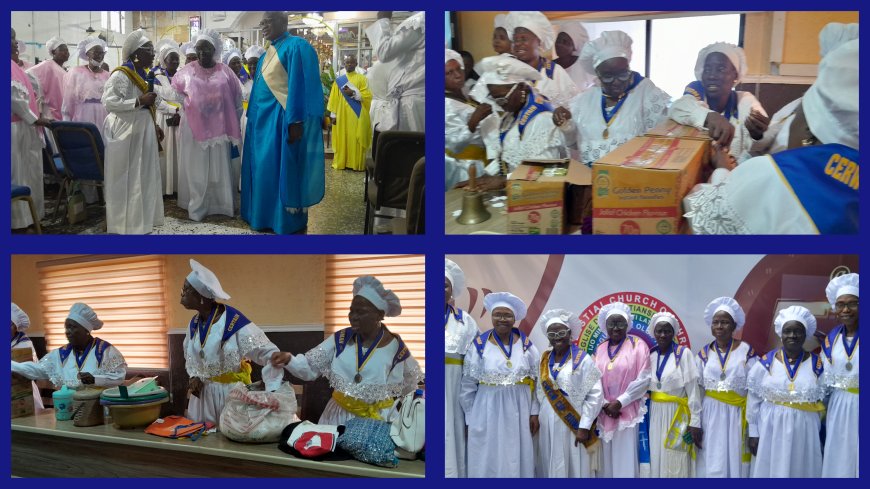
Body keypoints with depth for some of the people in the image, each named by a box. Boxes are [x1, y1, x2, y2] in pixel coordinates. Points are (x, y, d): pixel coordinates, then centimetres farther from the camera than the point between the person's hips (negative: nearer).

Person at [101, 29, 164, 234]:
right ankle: (124, 223, 6)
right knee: (126, 179, -2)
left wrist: (154, 126, 12)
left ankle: (140, 219, 21)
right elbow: (109, 102, -22)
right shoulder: (120, 74, -14)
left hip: (143, 130, 9)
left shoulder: (144, 75, 12)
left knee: (143, 176, 12)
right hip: (126, 132, -9)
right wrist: (139, 101, -26)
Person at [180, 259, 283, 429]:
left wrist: (272, 393, -30)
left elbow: (269, 353, -23)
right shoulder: (194, 323, 1)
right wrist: (194, 376, 1)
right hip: (203, 392, 6)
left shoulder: (234, 322, -22)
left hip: (231, 392, -6)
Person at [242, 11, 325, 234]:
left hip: (281, 120, -9)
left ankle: (286, 220, 2)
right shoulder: (267, 54, 17)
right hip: (264, 119, 9)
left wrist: (295, 121, -24)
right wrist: (253, 118, 17)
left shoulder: (296, 47, -10)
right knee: (263, 169, 10)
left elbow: (299, 86, -18)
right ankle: (265, 215, 19)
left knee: (280, 169, -6)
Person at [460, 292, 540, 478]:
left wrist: (535, 413, 1)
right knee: (488, 462, 3)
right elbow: (468, 386, 1)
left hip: (519, 412, 2)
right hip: (487, 412, -1)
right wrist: (470, 418, 2)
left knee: (518, 461, 7)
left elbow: (537, 381, 6)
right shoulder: (479, 345, -4)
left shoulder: (526, 345, 2)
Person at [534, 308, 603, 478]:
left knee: (573, 467, -1)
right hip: (548, 424, 5)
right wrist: (539, 417, 6)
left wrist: (584, 427, -15)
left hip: (573, 424, -5)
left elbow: (595, 395, -11)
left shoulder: (582, 359, -7)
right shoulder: (544, 360, 9)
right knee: (550, 467, 8)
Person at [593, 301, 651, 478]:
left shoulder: (638, 345, -2)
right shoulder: (600, 349, 11)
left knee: (627, 458, -5)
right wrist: (604, 404, -8)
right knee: (608, 458, 6)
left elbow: (643, 379, -9)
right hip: (605, 413, 4)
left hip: (629, 412, -4)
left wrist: (620, 402, -12)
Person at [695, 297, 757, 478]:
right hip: (711, 415, 2)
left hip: (737, 414, -2)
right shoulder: (705, 353, 6)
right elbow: (696, 389, 7)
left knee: (734, 461, 1)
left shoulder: (746, 351, -1)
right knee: (711, 464, 4)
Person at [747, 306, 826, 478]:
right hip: (771, 430, -1)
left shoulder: (817, 365, 0)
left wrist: (819, 437, 10)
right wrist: (753, 433, 0)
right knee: (770, 471, 3)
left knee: (800, 471, 7)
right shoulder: (765, 363, -3)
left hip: (804, 432, 1)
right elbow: (754, 400, 2)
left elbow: (822, 402, 9)